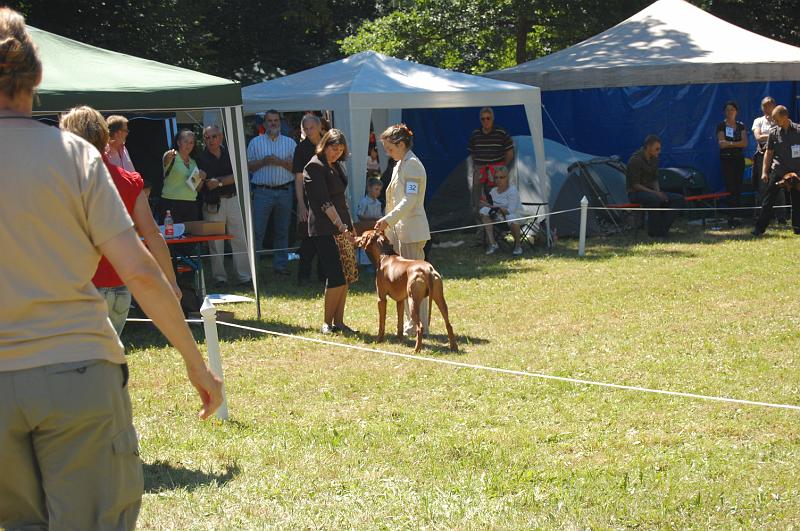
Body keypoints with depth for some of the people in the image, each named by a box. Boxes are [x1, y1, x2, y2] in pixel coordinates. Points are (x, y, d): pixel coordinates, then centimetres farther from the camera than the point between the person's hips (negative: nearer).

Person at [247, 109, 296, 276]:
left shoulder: (290, 143, 11)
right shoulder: (255, 142, 8)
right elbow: (248, 166, 4)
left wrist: (280, 162, -9)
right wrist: (263, 161, -10)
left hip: (284, 191, 2)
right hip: (263, 191, -2)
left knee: (282, 230, 7)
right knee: (257, 231, -5)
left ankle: (280, 265, 14)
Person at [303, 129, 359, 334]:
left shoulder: (337, 166, 15)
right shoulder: (315, 167, -12)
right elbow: (324, 202, -18)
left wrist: (350, 225, 19)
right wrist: (341, 226, -22)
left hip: (342, 227, 9)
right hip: (324, 230, -9)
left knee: (347, 276, 6)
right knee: (336, 277, -11)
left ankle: (338, 322, 12)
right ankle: (327, 323, 0)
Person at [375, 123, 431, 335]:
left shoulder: (412, 165, -12)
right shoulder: (399, 166, 18)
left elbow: (410, 200, -21)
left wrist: (388, 219, -26)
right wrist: (388, 225, 18)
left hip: (411, 229, -10)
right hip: (400, 230, 10)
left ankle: (419, 326, -4)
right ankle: (409, 324, 16)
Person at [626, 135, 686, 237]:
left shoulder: (654, 159, 9)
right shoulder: (635, 160, -17)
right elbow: (635, 185, -19)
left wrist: (659, 192, -5)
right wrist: (655, 193, -24)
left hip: (651, 192, 8)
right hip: (635, 193, -8)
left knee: (679, 199, -10)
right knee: (654, 199, -40)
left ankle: (662, 229, -17)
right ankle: (654, 232, -25)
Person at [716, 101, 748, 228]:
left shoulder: (741, 126, 12)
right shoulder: (721, 125, 2)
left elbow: (745, 143, -1)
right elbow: (721, 143, -8)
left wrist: (729, 143, -10)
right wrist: (737, 143, -9)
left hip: (739, 159, 4)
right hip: (726, 159, -4)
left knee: (738, 189, 1)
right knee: (730, 188, -10)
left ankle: (734, 217, 4)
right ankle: (731, 218, -10)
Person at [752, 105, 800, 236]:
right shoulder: (774, 132, 1)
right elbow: (768, 152, 5)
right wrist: (764, 171, 0)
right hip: (777, 171, 0)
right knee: (768, 201, -4)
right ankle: (759, 228, -3)